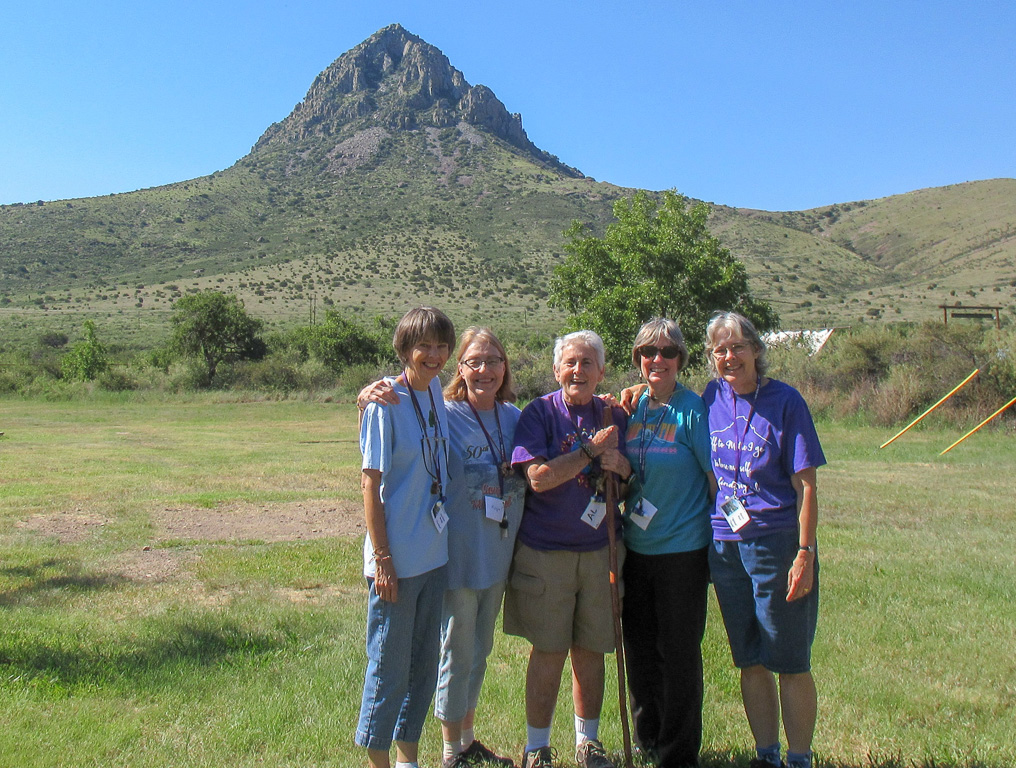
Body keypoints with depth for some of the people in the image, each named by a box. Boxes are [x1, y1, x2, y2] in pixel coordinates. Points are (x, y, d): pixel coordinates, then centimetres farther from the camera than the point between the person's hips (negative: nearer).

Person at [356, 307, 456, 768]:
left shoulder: (436, 393, 5)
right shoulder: (386, 402, -13)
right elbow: (370, 483, -13)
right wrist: (382, 557, -15)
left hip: (436, 553, 7)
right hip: (397, 559, -7)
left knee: (425, 661, 17)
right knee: (390, 668, 6)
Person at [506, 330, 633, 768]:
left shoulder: (613, 416, 8)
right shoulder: (539, 412, -5)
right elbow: (539, 477, -17)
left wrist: (621, 466, -11)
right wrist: (591, 451, -17)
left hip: (599, 550, 4)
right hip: (545, 551, -3)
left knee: (590, 650, 11)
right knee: (548, 651, 1)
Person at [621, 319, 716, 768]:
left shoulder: (692, 409, -10)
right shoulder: (633, 407, 6)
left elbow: (716, 475, -8)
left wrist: (720, 539, -6)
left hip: (683, 549, -6)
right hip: (637, 546, 6)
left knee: (679, 652, 5)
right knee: (639, 648, 15)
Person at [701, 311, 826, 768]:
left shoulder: (784, 401, -8)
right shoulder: (712, 397, 4)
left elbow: (805, 485, -10)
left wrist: (805, 553, -15)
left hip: (777, 542, -4)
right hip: (724, 544, 5)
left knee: (790, 664, 4)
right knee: (750, 662, 13)